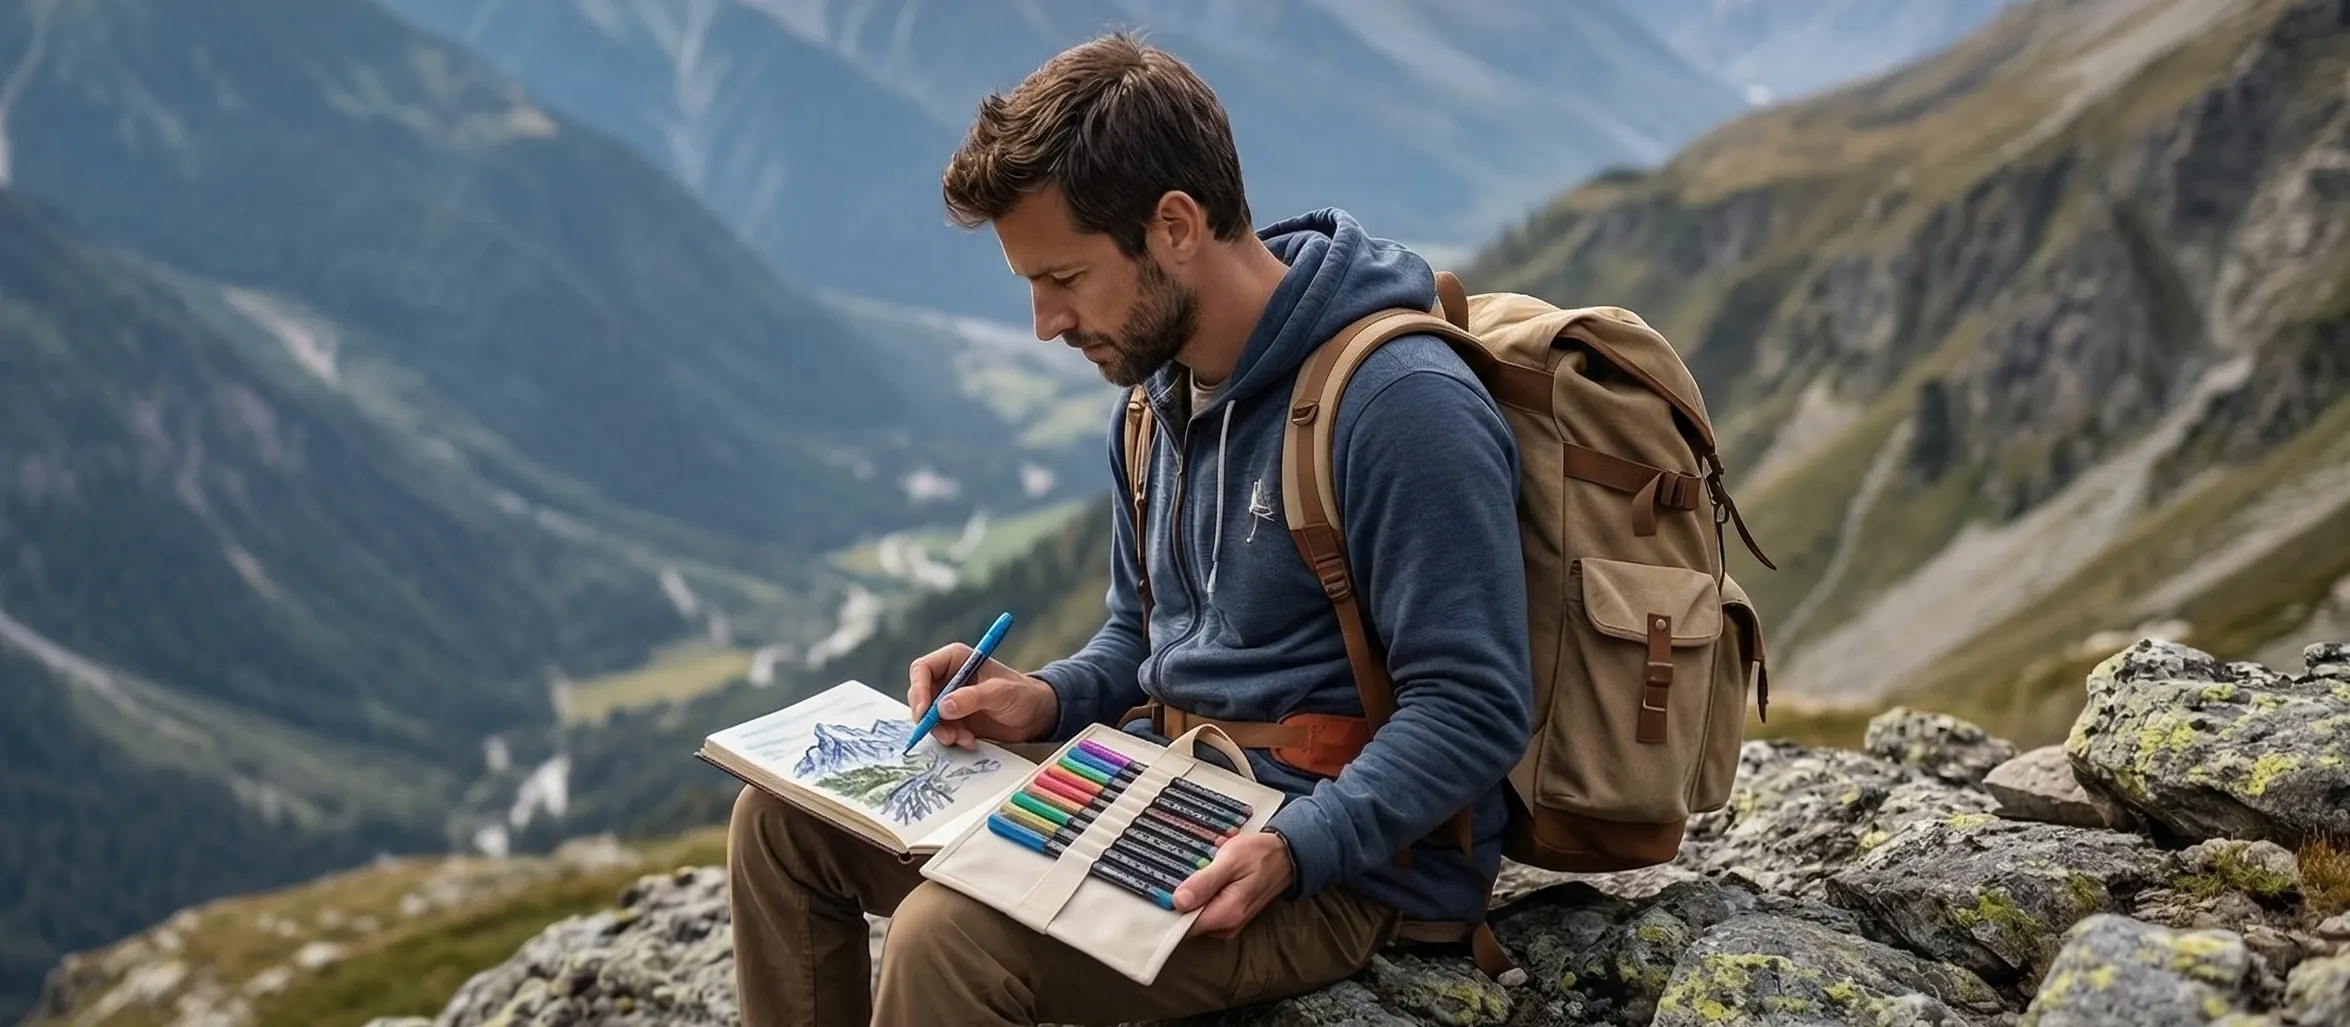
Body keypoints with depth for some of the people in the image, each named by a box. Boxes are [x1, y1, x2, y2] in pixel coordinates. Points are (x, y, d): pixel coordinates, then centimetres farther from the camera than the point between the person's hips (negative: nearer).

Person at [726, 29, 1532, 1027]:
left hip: (1340, 865, -8)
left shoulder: (1401, 405, -19)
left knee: (948, 936, -29)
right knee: (784, 817, 5)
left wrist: (1291, 850, -31)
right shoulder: (1161, 400, 8)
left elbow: (1474, 710, -21)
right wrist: (1045, 701, 1)